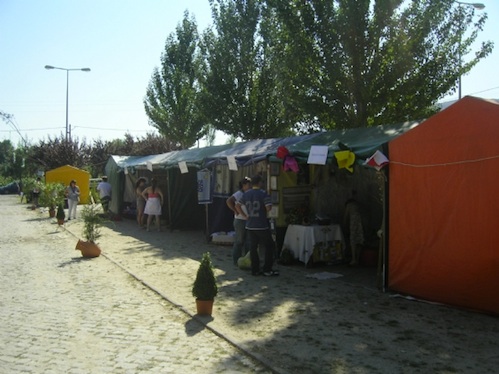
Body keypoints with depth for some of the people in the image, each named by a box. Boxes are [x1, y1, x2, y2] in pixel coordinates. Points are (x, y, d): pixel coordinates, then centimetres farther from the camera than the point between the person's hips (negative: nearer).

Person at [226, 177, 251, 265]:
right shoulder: (239, 193, -13)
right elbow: (228, 201, -26)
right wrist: (236, 211, -20)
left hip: (248, 221, 8)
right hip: (240, 221, -8)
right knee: (239, 241, 0)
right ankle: (236, 260, 9)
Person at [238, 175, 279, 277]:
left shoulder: (246, 194, 7)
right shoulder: (263, 193, -11)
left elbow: (237, 205, 8)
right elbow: (269, 207, -20)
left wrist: (244, 215, 10)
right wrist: (265, 213, 1)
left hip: (250, 226, 6)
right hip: (262, 226, -6)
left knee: (253, 247, 10)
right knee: (269, 246, 5)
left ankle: (255, 270, 13)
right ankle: (267, 270, 3)